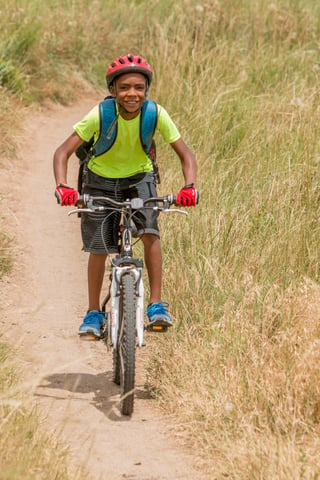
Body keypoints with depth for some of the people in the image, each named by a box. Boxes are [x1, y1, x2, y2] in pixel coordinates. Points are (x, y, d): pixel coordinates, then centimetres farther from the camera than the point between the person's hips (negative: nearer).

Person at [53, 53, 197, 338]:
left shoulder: (156, 114, -25)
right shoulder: (100, 115, -29)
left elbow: (185, 153, -21)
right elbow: (64, 151, -29)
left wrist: (190, 186, -40)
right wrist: (62, 186, -47)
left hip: (139, 178, 0)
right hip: (101, 180, 0)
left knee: (150, 232, -22)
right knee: (98, 247, 1)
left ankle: (156, 304, -14)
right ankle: (94, 313, 17)